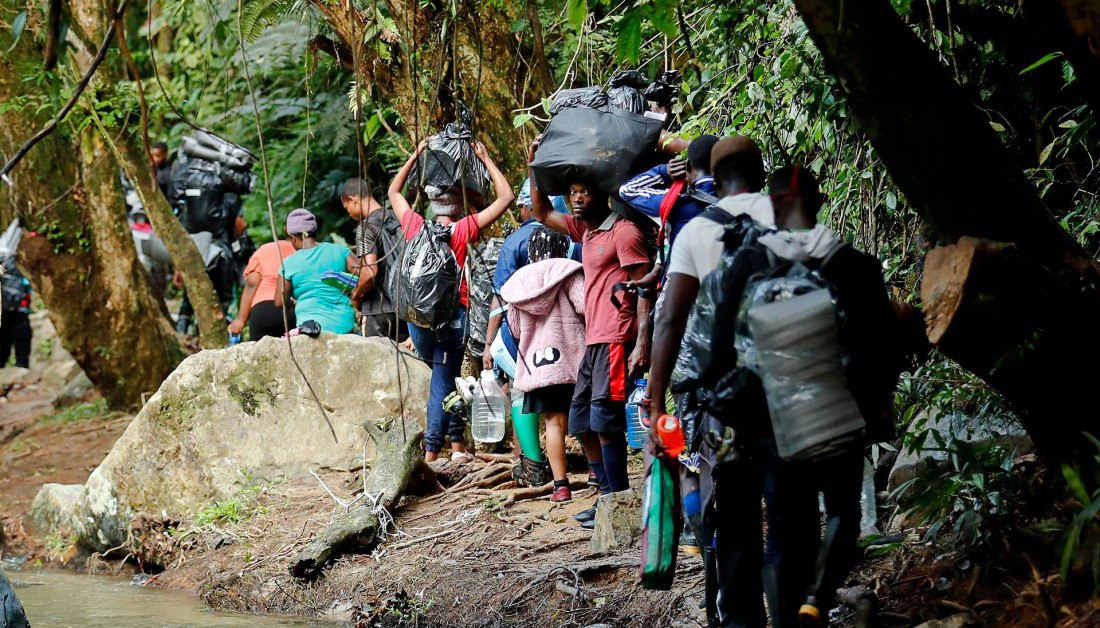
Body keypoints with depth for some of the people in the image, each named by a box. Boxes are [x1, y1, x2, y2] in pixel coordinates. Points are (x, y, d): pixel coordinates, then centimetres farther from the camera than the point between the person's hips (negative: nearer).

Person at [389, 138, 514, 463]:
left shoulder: (415, 226, 3)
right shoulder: (463, 229, -7)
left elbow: (393, 192, 23)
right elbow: (505, 197, -3)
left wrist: (416, 155, 25)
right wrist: (485, 159, 5)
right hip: (451, 313, -4)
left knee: (443, 376, 17)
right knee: (443, 381, 2)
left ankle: (457, 444, 11)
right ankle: (431, 452, 3)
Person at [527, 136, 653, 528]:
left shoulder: (622, 231, -9)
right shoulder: (584, 230, 17)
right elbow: (542, 213, 30)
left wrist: (642, 342, -22)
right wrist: (534, 166, 18)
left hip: (616, 340, -10)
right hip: (593, 340, 10)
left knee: (605, 420, -13)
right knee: (581, 421, 10)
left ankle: (618, 502, -10)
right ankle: (608, 496, 15)